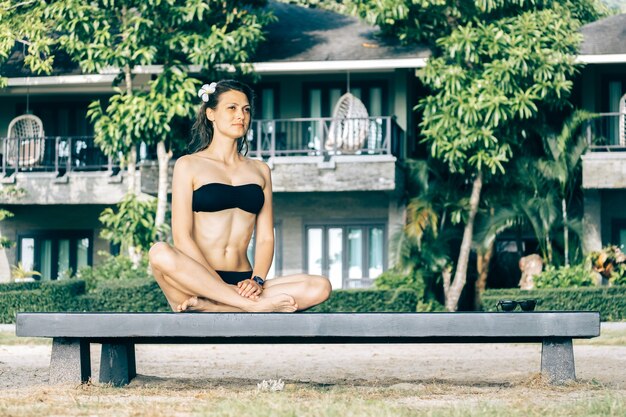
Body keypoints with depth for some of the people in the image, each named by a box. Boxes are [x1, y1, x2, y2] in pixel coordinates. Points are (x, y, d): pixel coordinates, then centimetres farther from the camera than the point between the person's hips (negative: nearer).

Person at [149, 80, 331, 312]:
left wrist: (257, 280, -10)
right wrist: (222, 286, -17)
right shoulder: (188, 165, 6)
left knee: (320, 287, -23)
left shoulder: (260, 171, 18)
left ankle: (206, 305, -27)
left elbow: (265, 238, 11)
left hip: (242, 282, 4)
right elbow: (181, 237, -4)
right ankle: (256, 305, -32)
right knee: (160, 253, -37)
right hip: (199, 280, -3)